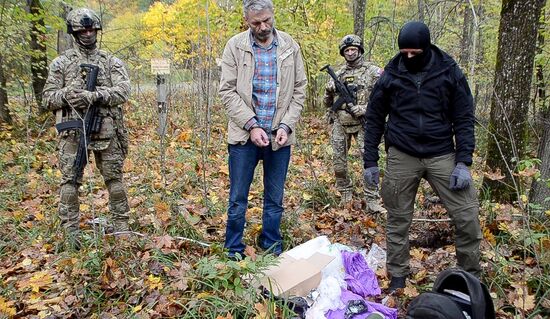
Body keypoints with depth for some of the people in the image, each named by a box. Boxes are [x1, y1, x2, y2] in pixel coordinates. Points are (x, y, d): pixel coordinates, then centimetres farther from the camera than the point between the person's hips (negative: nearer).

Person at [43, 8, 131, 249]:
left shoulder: (111, 62, 8)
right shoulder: (61, 63, 8)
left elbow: (123, 91, -7)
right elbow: (48, 98, 6)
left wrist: (96, 95, -22)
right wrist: (66, 94, -15)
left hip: (106, 131, 0)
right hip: (72, 131, 0)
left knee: (114, 178, 6)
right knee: (70, 181, 1)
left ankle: (121, 224, 17)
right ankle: (71, 229, 11)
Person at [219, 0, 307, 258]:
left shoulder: (290, 46, 3)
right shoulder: (235, 46, -2)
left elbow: (299, 91, 4)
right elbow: (227, 91, -6)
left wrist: (286, 126, -8)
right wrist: (251, 125, -14)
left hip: (280, 136, 2)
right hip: (244, 134, -1)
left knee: (274, 200, 12)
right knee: (238, 200, 7)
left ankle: (272, 252, 28)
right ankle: (234, 254, 22)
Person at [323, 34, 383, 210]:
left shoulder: (373, 72, -1)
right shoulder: (338, 74, 12)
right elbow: (327, 102, 16)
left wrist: (362, 109, -18)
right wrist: (329, 90, -5)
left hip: (363, 123, -4)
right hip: (340, 123, 4)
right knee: (338, 162, 7)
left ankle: (371, 199, -2)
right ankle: (345, 193, 26)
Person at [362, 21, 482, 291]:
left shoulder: (449, 72, -2)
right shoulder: (390, 75, -1)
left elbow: (464, 119, 0)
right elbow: (374, 119, 6)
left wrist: (463, 161, -9)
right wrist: (370, 162, 3)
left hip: (442, 155, 0)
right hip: (401, 157, 0)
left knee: (467, 216, -3)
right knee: (398, 220, 6)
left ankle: (470, 275, 20)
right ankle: (397, 276, 23)